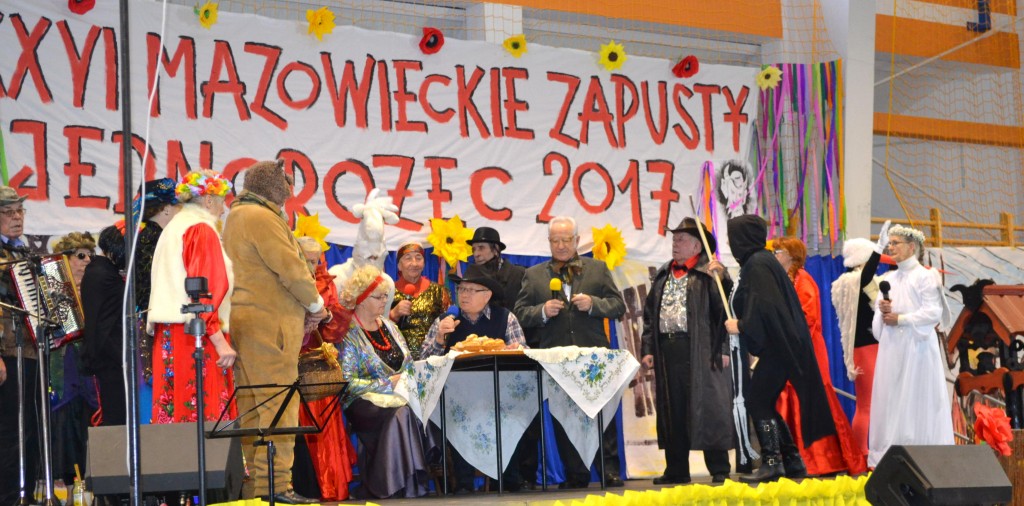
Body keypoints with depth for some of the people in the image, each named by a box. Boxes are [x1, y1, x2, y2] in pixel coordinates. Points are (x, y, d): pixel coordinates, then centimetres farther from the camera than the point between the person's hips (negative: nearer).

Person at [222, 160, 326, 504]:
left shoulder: (235, 216, 20)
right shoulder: (262, 218, -12)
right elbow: (290, 268, -15)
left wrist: (303, 305, 13)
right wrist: (315, 304, 0)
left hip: (245, 320, 10)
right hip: (270, 323, -10)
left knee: (252, 406, 10)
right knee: (279, 404, -9)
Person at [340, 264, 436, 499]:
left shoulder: (389, 326, 18)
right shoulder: (348, 333, -5)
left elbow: (409, 365, 19)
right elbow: (348, 383, -13)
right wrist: (388, 383, -16)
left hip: (400, 395, 6)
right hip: (364, 402, -6)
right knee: (400, 413, -36)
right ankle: (392, 486, -32)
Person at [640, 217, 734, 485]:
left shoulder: (709, 273, -1)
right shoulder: (662, 275, 18)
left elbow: (724, 309, -9)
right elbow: (649, 314, 18)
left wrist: (722, 349, -19)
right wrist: (647, 349, 11)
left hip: (700, 351, -6)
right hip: (667, 350, 6)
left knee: (707, 407, -5)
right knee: (672, 411, 7)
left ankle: (719, 469, 1)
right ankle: (676, 469, 13)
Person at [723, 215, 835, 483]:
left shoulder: (756, 265, -14)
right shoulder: (761, 261, 16)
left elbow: (763, 307, -24)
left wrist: (741, 326, -14)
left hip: (778, 346, -10)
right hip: (781, 344, 10)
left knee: (757, 401, -8)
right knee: (762, 402, 12)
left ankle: (772, 463, -8)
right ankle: (792, 460, 15)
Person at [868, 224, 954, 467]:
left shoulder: (925, 276, -4)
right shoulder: (889, 279, 16)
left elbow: (934, 312, -11)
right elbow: (879, 310, 18)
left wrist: (901, 318, -14)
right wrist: (882, 310, -5)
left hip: (917, 345, -6)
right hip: (891, 347, 6)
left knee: (916, 399, -6)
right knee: (890, 398, 3)